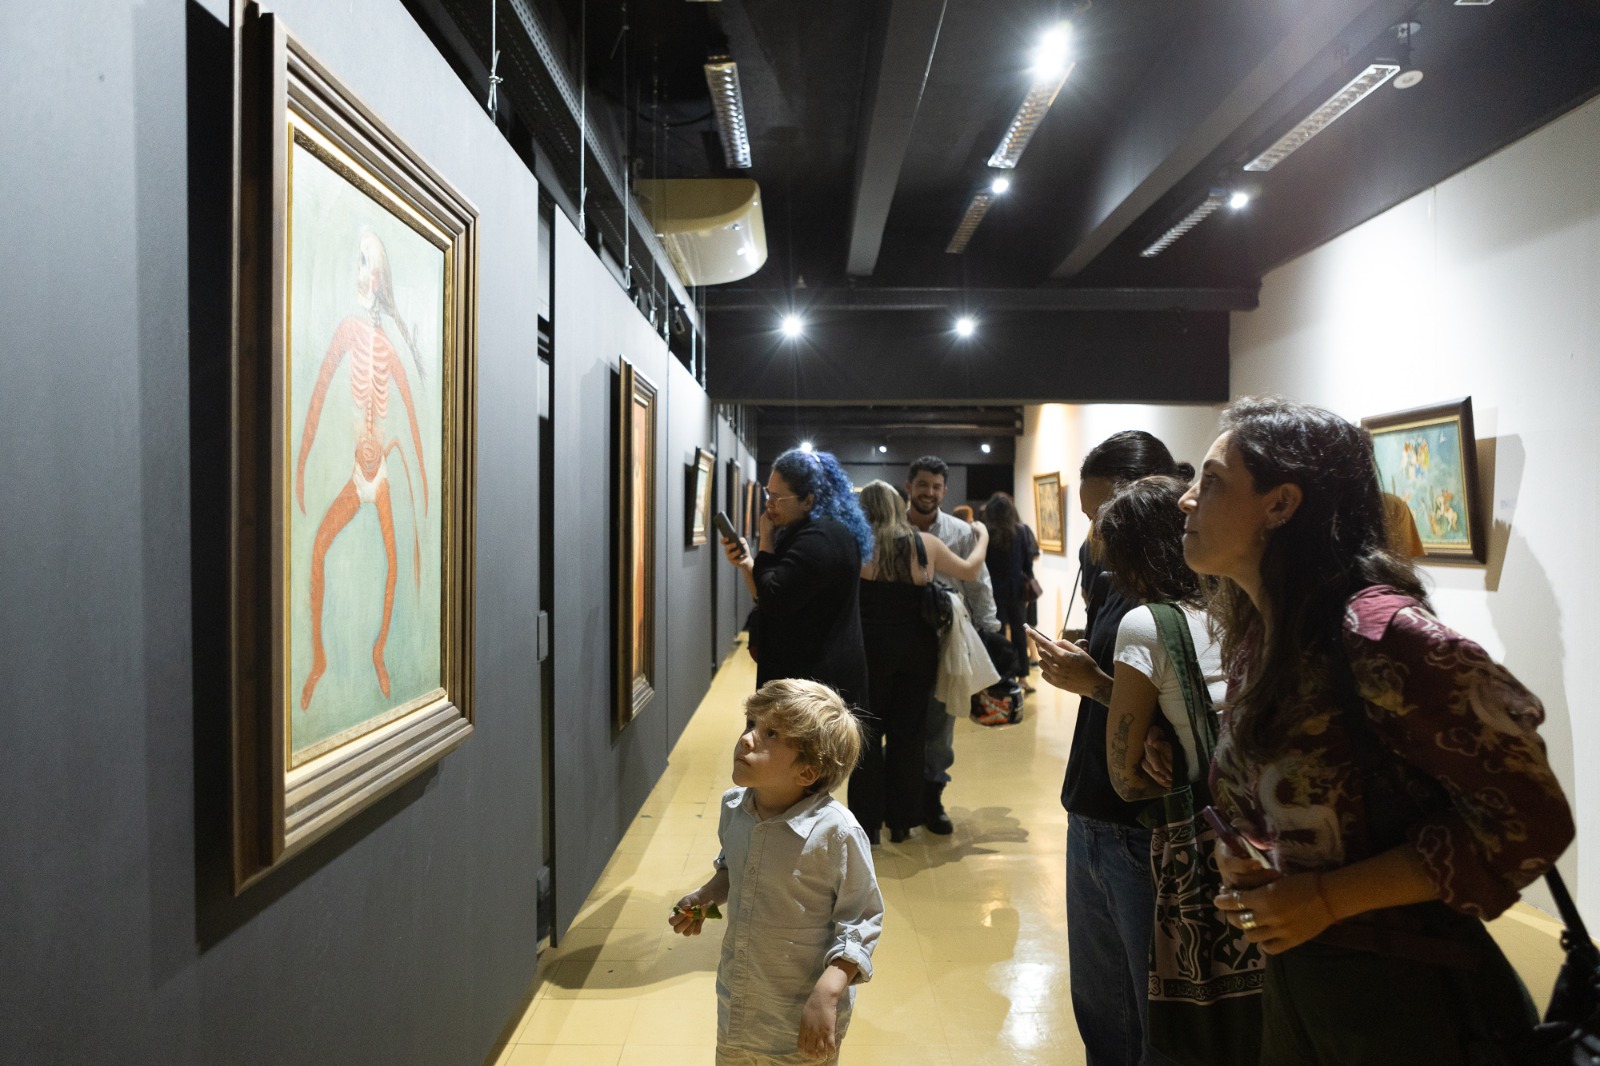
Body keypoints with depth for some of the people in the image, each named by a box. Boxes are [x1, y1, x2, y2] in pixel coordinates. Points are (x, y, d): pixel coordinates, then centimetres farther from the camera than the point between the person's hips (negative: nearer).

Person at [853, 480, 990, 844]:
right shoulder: (925, 543, 0)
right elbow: (969, 571, 13)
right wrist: (982, 537, 30)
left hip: (870, 648, -2)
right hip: (916, 648, 2)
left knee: (868, 733, 8)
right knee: (909, 733, 12)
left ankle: (868, 823, 13)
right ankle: (901, 822, 21)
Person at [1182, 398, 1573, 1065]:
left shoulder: (1380, 632, -24)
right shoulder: (1254, 635, 0)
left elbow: (1531, 820, -20)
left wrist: (1328, 898, -21)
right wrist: (1258, 878, -5)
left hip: (1401, 991, -7)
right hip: (1292, 970, 7)